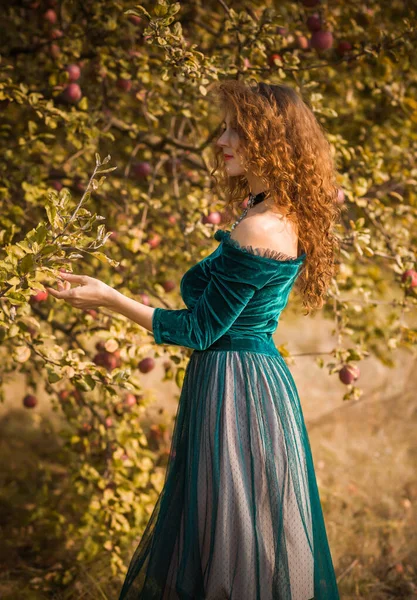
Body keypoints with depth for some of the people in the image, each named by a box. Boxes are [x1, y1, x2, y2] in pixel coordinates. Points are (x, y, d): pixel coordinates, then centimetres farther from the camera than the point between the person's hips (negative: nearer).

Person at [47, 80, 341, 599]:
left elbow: (200, 329, -15)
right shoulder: (285, 220, 7)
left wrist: (110, 298, -11)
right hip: (262, 376, 10)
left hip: (234, 388, -10)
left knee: (231, 539, 4)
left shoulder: (258, 233, -23)